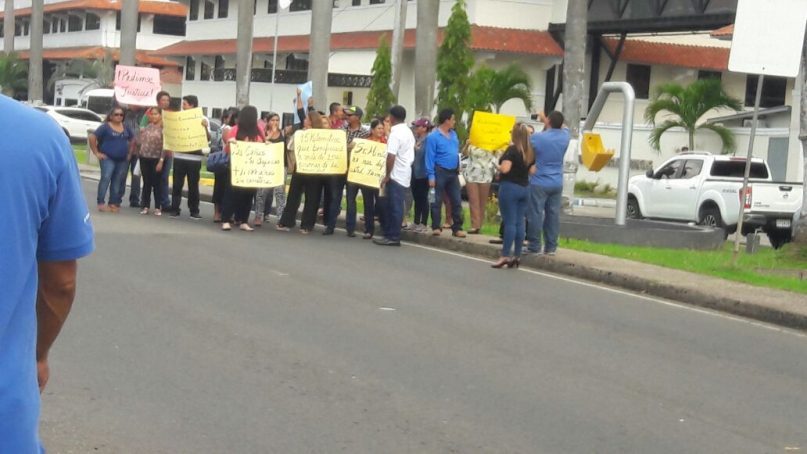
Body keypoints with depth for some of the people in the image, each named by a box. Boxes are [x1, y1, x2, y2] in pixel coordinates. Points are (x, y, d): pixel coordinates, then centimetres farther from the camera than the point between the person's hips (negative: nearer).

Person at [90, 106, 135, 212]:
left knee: (117, 182, 7)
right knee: (106, 178, -19)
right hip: (108, 158, -5)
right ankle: (101, 203, -18)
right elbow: (92, 137, -8)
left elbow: (132, 139, 26)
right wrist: (96, 153, -9)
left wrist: (129, 152, 16)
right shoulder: (105, 127, -5)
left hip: (122, 160, 5)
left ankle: (113, 203, 14)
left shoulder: (125, 128, 12)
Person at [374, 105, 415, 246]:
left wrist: (387, 175, -16)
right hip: (405, 174, 9)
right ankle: (389, 234, 16)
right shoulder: (408, 132, 14)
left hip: (396, 175, -9)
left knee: (394, 207, -5)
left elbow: (391, 156, -22)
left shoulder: (395, 133, -16)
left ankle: (393, 237, -2)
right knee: (391, 206, 13)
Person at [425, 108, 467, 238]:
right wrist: (431, 176, -17)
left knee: (456, 201, 5)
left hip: (453, 172, 6)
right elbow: (430, 157, -12)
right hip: (440, 172, -6)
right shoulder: (433, 137, -10)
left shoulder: (453, 134, 12)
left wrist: (458, 167, 11)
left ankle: (457, 228, 10)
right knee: (437, 201, 2)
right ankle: (436, 227, 8)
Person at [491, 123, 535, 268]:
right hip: (524, 188, 7)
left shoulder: (512, 150, -14)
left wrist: (498, 167, -2)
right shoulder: (531, 152, 8)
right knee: (519, 222, 7)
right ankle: (517, 256, 9)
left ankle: (505, 256, -7)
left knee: (509, 222, -7)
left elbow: (504, 168, -22)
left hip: (509, 187, -7)